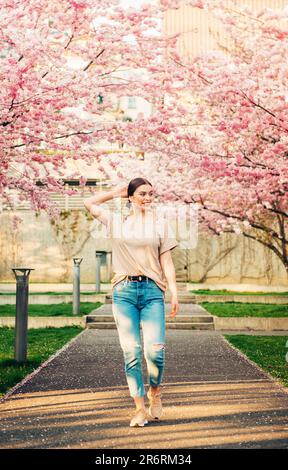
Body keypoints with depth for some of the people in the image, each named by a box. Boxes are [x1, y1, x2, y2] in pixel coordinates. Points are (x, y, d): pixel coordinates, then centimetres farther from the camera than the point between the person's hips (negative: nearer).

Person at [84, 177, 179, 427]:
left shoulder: (161, 223, 10)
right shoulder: (117, 223, 13)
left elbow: (166, 261, 7)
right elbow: (90, 203, 22)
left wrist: (175, 293, -2)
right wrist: (118, 191, 21)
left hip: (152, 291, -1)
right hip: (124, 291, 1)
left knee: (155, 350, -12)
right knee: (131, 352, -2)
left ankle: (155, 391, 16)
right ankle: (140, 408, 6)